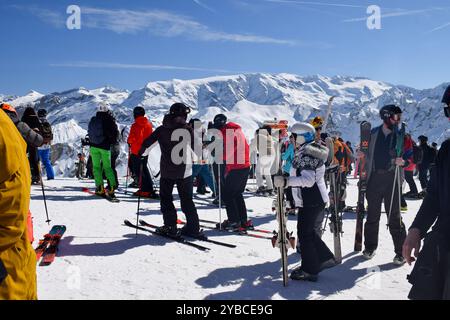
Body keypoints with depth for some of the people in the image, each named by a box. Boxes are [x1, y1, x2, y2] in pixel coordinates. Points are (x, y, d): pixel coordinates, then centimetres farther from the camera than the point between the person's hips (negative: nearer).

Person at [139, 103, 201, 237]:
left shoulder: (162, 129, 1)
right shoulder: (188, 129, -3)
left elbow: (147, 142, 4)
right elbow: (195, 148, 1)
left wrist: (139, 154, 19)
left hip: (167, 170, 0)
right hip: (185, 170, 0)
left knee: (166, 198, 13)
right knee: (187, 200, 10)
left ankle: (170, 226, 8)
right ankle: (193, 227, 8)